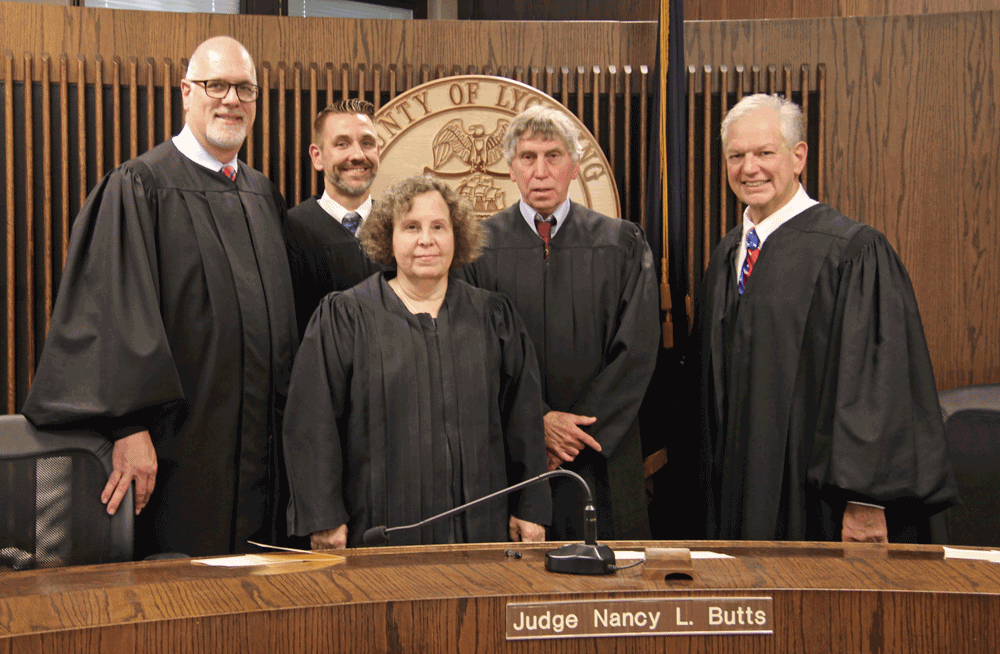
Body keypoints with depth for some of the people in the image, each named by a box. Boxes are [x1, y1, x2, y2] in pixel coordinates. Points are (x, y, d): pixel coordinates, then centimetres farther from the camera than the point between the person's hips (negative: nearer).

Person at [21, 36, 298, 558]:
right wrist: (131, 427, -21)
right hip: (180, 444, -6)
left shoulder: (264, 196, 14)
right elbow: (118, 313, -14)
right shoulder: (139, 187, -7)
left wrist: (285, 414, 15)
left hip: (259, 447, 6)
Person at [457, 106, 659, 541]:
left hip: (600, 460, 1)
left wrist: (579, 431, -8)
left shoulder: (622, 245, 4)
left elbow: (636, 352, -2)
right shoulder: (478, 246, 2)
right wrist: (537, 421, -12)